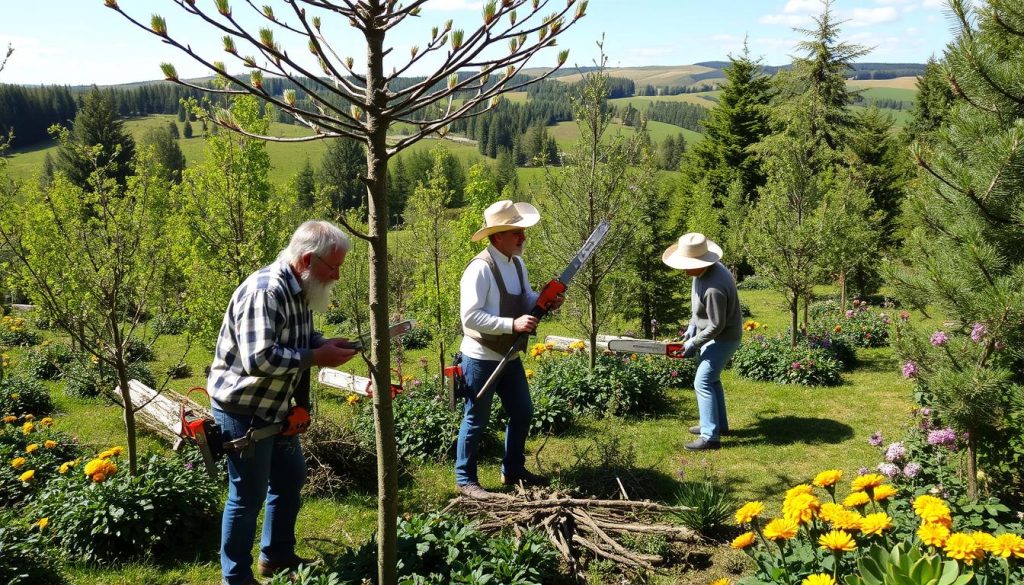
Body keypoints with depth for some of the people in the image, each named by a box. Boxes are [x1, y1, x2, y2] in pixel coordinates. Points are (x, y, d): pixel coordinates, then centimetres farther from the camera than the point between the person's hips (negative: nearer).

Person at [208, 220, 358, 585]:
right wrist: (317, 358, -27)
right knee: (248, 496, 2)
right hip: (243, 408, -10)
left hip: (276, 406, 10)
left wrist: (326, 343, -5)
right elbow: (258, 359, -35)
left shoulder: (299, 290, 4)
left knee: (290, 478, 20)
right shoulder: (264, 292, -27)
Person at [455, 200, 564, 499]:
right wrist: (513, 324, -32)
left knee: (522, 412, 17)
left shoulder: (517, 263, 5)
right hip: (482, 359, -8)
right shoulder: (480, 269, -22)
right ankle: (465, 480, 21)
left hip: (510, 356, 9)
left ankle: (513, 470, 35)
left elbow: (526, 300, 16)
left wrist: (546, 302, -6)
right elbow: (470, 317, -28)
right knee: (477, 420, 4)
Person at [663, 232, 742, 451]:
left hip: (723, 339, -10)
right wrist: (692, 325, 7)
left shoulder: (714, 287, -34)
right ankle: (718, 424, 34)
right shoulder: (705, 270, -4)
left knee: (703, 383, -10)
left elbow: (716, 325, -26)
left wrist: (694, 344, -16)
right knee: (711, 379, 20)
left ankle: (710, 436, -7)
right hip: (712, 335, 10)